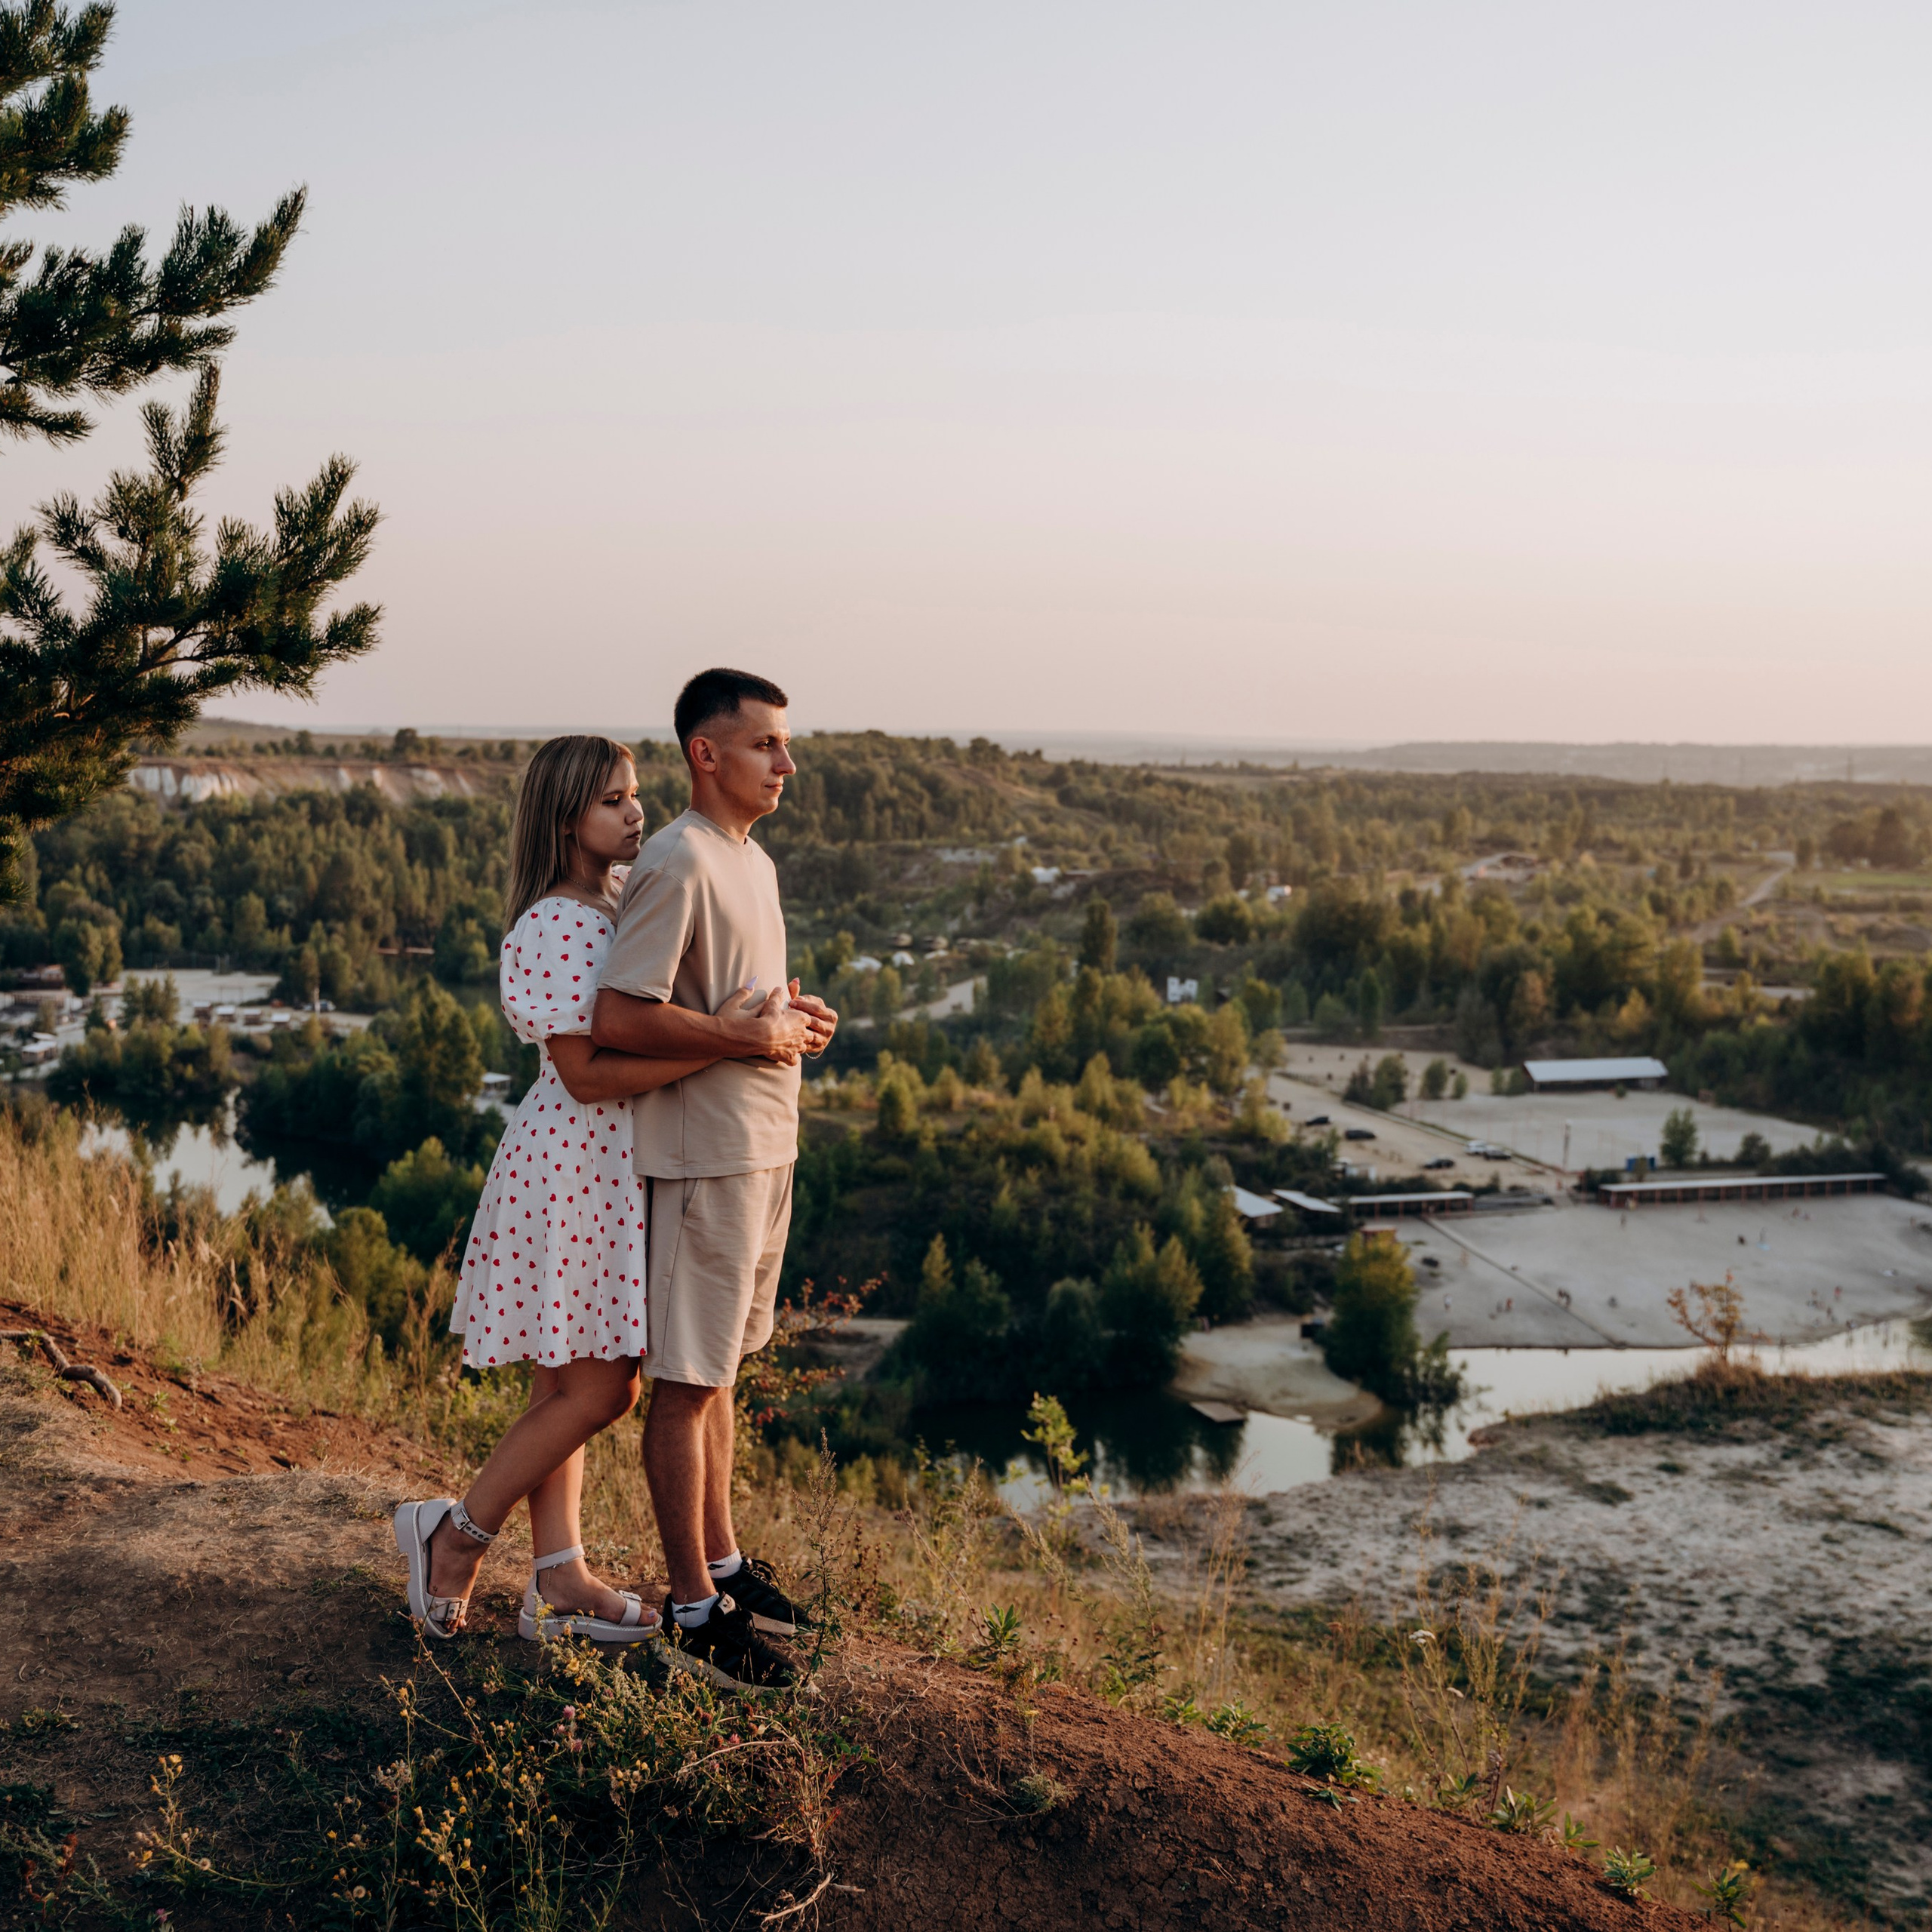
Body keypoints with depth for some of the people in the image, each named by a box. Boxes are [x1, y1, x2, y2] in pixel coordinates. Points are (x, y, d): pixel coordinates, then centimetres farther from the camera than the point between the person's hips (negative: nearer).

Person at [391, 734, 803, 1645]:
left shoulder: (627, 904, 10)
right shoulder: (549, 929, -17)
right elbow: (585, 1073, -23)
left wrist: (774, 1019, 1)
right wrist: (717, 1047, -29)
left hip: (613, 1167, 9)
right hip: (569, 1167, -9)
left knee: (567, 1387, 12)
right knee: (596, 1391, -3)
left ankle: (557, 1578, 20)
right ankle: (456, 1534, 13)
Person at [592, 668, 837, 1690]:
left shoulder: (754, 860, 15)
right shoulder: (676, 864, -16)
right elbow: (618, 1019, -24)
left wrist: (792, 1014, 5)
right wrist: (755, 1038, -18)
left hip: (765, 1144, 10)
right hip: (704, 1152, -10)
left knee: (719, 1367, 18)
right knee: (686, 1379, -1)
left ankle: (724, 1563, 29)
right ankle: (692, 1608, 7)